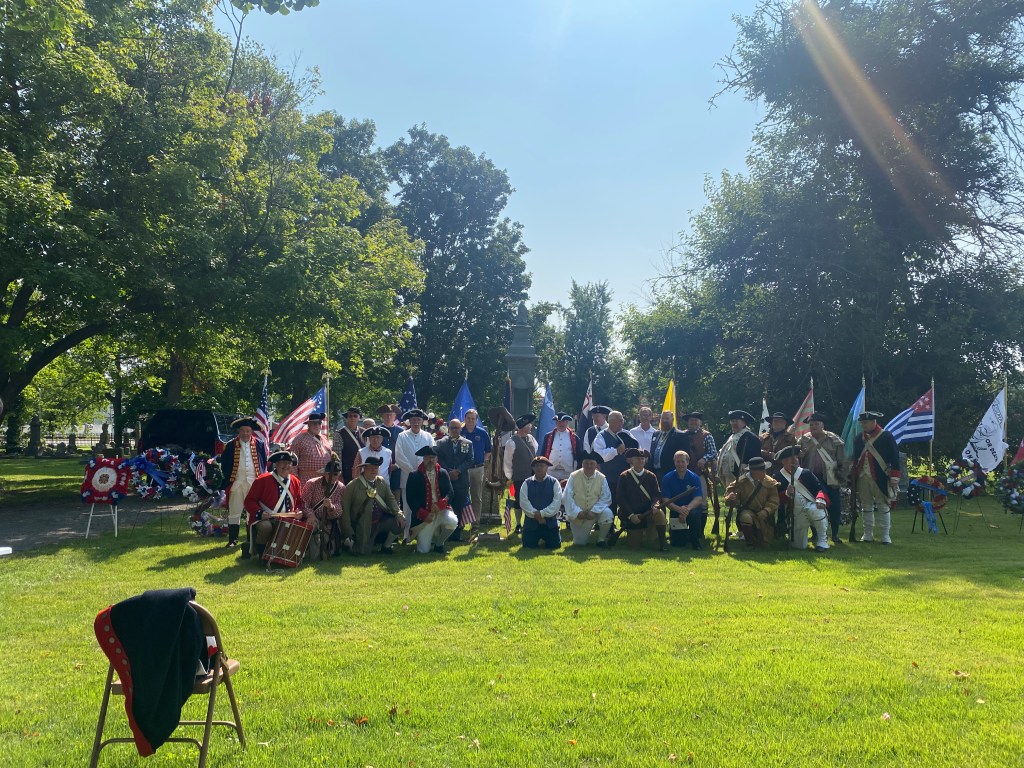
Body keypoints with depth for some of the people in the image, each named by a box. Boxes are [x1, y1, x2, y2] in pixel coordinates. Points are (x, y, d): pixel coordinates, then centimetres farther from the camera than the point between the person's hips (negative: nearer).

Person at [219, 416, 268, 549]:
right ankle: (232, 540, 10)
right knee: (234, 512, 3)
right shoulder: (231, 445, 2)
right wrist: (228, 478, 2)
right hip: (236, 482, 0)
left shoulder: (259, 444, 4)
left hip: (254, 482, 0)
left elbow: (265, 462, 11)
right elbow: (224, 463, 6)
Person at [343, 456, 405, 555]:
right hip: (364, 526, -4)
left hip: (382, 520, 4)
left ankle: (386, 546, 6)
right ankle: (352, 542, 24)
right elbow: (345, 508, -7)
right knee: (364, 552, -12)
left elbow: (390, 498, 3)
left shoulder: (382, 482, 5)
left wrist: (398, 513, -15)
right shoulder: (353, 486, -9)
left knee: (400, 522, -19)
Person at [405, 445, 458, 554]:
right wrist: (423, 514, -17)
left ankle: (438, 543, -1)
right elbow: (410, 498, -6)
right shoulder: (414, 476, -1)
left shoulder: (443, 474, 6)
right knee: (423, 550, -9)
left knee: (452, 522, -32)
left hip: (441, 510, 2)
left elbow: (449, 492, 0)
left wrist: (440, 504, -21)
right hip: (424, 515, -2)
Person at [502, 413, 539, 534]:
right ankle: (518, 525, 20)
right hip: (519, 478, -5)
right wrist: (509, 477, -3)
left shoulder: (531, 438, 5)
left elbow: (536, 454, 13)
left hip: (533, 476, 5)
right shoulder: (512, 442, -12)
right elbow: (507, 461, -7)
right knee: (519, 501, 6)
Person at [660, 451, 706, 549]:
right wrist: (679, 509, -33)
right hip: (675, 510, 1)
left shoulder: (694, 478, -9)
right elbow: (665, 500, -14)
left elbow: (698, 499, -19)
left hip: (692, 508, -1)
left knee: (694, 514, -37)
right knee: (677, 543, -5)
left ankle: (696, 542, -14)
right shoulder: (667, 478, -8)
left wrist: (687, 509, -39)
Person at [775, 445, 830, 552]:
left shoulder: (806, 473, -1)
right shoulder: (779, 477, -1)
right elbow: (778, 497, -3)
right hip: (797, 514, 2)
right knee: (799, 546, 1)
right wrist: (787, 493, -23)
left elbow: (820, 487, -7)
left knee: (816, 510, -40)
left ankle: (822, 541, -19)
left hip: (812, 505, -1)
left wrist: (821, 499, -26)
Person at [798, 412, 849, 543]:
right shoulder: (803, 440, 5)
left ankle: (835, 534, 17)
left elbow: (844, 462, 1)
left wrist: (841, 478, -4)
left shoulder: (834, 440, 0)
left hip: (831, 481, -1)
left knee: (834, 508, 0)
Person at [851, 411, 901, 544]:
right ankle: (867, 535, 18)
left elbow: (895, 458, -6)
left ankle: (885, 536, 9)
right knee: (866, 507, 10)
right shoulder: (858, 438, 10)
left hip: (880, 479, -4)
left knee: (883, 508, 2)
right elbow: (855, 459, 16)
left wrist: (894, 478, -10)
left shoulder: (886, 437, -5)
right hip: (862, 478, 5)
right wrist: (852, 476, 14)